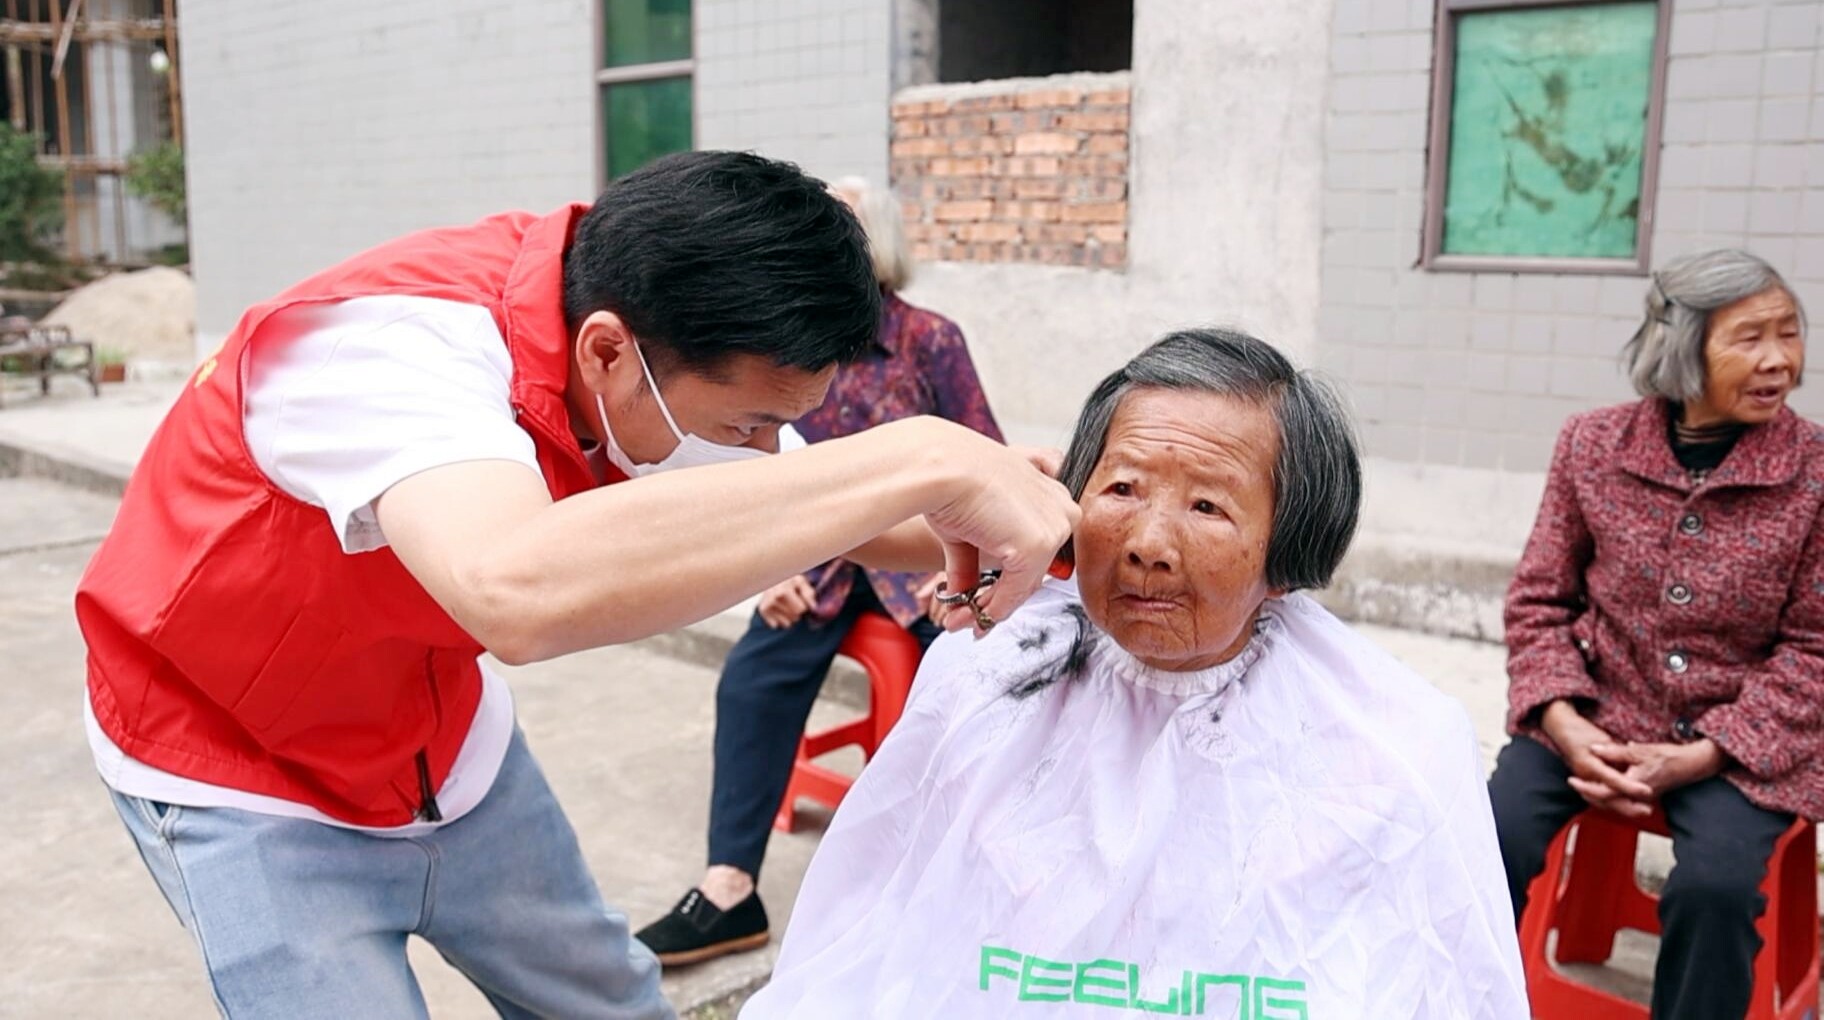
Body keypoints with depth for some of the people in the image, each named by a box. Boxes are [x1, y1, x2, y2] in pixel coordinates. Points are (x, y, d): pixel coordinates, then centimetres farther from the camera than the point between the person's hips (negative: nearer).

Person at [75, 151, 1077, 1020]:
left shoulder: (646, 320, -15)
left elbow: (794, 509, 0)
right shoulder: (389, 346, -36)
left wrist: (965, 537, -21)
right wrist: (923, 461, -52)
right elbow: (519, 591, -56)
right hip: (247, 780, -5)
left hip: (442, 738, 6)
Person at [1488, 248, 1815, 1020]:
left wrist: (1699, 756, -16)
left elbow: (1810, 650, -5)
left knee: (1714, 886, -25)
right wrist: (1563, 723, -14)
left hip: (1742, 742, -1)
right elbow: (1538, 600, 2)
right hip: (1593, 715, 1)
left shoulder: (1813, 472, -8)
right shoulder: (1591, 445, -4)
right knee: (1493, 840, -20)